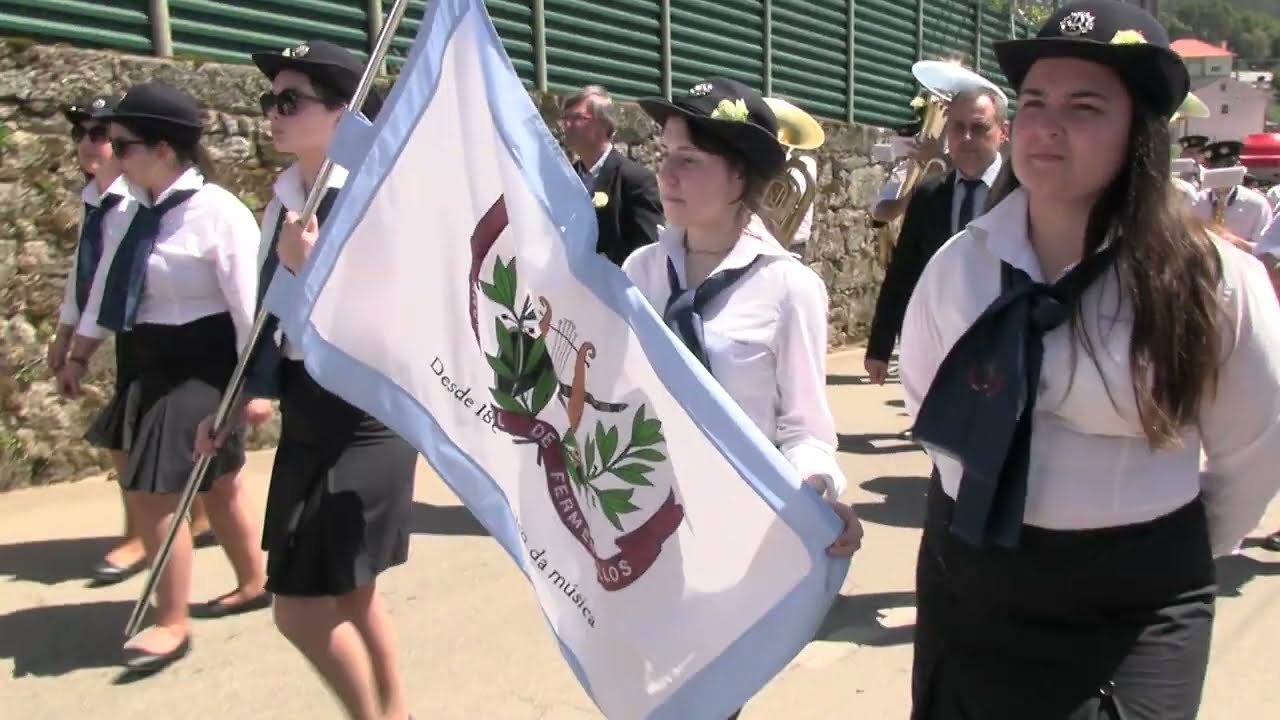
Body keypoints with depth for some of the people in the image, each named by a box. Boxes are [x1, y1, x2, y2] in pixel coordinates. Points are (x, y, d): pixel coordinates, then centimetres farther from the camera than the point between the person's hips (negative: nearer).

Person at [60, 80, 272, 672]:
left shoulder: (217, 212, -19)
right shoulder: (138, 209, 5)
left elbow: (250, 303, -21)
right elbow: (110, 284, 15)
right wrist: (81, 351, 20)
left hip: (201, 368, -8)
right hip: (153, 366, 8)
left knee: (153, 492, -3)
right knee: (215, 484, 20)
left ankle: (172, 623, 14)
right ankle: (252, 584, 38)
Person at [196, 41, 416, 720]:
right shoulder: (284, 199, 6)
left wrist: (314, 266, -27)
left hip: (366, 419, -8)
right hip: (305, 415, 8)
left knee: (302, 608, -3)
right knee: (349, 596, 18)